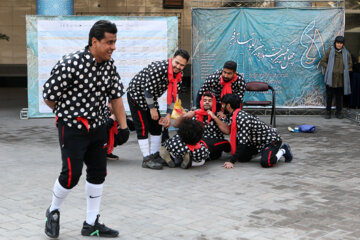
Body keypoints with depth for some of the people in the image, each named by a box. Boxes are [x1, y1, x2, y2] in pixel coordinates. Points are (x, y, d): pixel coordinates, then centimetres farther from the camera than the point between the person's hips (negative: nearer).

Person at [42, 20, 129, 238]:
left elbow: (116, 95, 8)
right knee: (72, 174, -7)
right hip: (72, 128, -6)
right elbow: (49, 96, -15)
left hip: (98, 127, 7)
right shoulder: (70, 64, -22)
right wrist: (69, 113, 0)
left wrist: (123, 126, 6)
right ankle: (53, 211, 22)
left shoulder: (109, 65, -1)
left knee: (98, 173, 8)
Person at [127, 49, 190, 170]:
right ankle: (146, 159, -5)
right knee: (143, 128, -9)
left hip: (151, 97, 9)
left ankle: (154, 155, 19)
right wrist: (152, 108, -20)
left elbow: (173, 95, 2)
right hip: (137, 94, -8)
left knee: (157, 126, 9)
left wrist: (168, 115, -1)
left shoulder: (178, 75, -5)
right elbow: (147, 89, -28)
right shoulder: (159, 68, -31)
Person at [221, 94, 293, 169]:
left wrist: (232, 161, -34)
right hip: (258, 142, 9)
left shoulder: (242, 118, -29)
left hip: (271, 140, -9)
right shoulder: (234, 117, 1)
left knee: (265, 162, -32)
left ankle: (283, 150, -3)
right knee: (242, 157, -2)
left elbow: (243, 142, -33)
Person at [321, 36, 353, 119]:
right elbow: (323, 61, 7)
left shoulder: (346, 53, 5)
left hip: (341, 79, 1)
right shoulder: (330, 51, 1)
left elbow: (350, 64, 14)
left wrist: (344, 71, 1)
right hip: (331, 78, -1)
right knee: (329, 95, 2)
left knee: (339, 96, 7)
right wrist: (328, 69, -3)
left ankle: (339, 112, 17)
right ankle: (328, 112, 11)